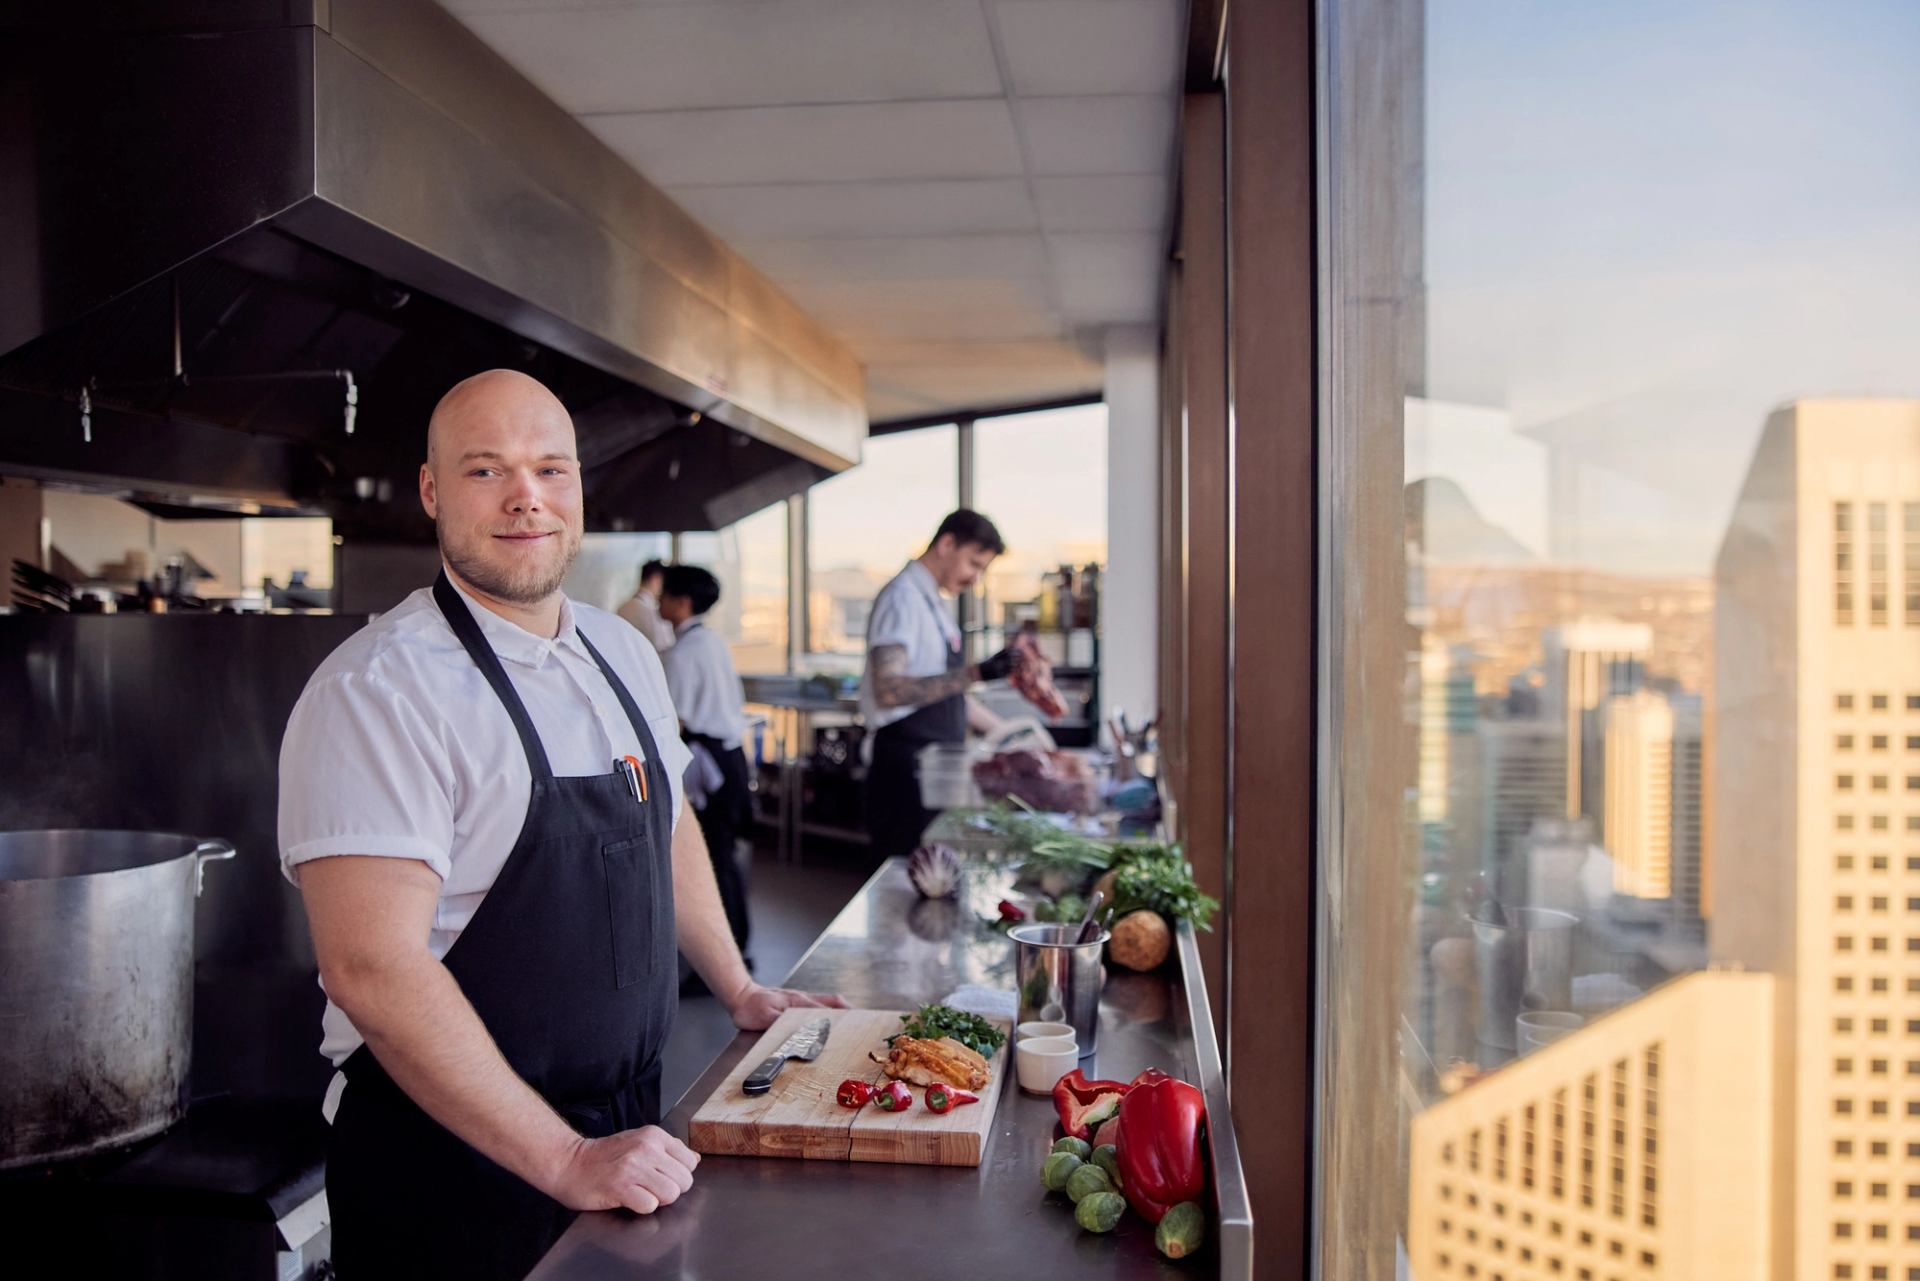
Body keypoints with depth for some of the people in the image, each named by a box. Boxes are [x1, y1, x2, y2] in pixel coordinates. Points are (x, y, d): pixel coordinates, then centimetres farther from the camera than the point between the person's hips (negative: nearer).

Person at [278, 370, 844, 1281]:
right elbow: (373, 967, -25)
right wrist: (566, 1162, -25)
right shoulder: (378, 690, -19)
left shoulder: (625, 656, 5)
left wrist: (737, 990, 16)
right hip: (451, 1170, -7)